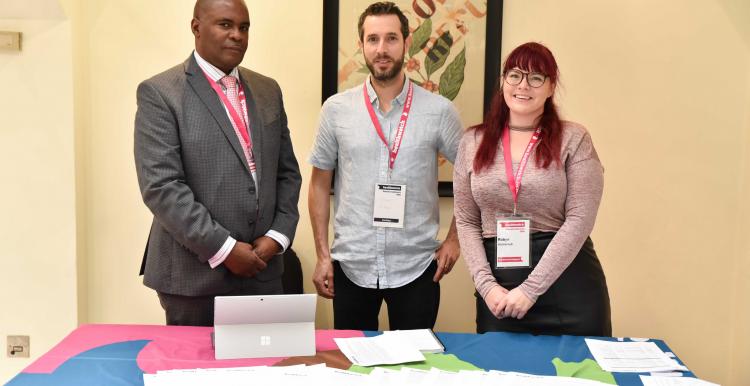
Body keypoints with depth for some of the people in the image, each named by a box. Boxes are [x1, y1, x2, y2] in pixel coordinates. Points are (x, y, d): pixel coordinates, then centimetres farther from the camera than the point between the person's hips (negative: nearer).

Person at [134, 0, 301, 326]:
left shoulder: (267, 91, 11)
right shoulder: (159, 93, -6)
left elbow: (287, 172, 12)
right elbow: (161, 187, -14)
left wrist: (278, 235, -3)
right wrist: (223, 249, -16)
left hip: (262, 270, 5)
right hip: (195, 274, -4)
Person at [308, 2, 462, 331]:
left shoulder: (439, 111, -4)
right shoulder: (336, 109, -1)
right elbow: (320, 184, 6)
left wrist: (454, 239, 2)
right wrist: (322, 254, 3)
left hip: (416, 266, -1)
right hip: (350, 266, 1)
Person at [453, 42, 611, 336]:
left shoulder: (573, 139, -2)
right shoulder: (473, 142, 6)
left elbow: (580, 219, -9)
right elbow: (466, 222, 6)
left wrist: (531, 289, -14)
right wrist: (486, 284, -7)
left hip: (568, 283, -2)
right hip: (498, 287, 2)